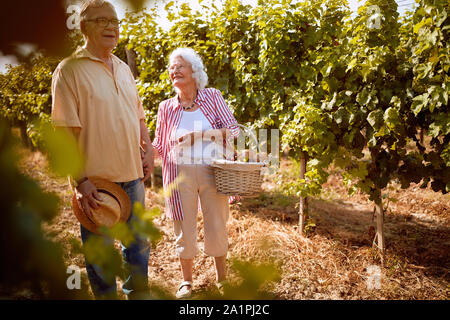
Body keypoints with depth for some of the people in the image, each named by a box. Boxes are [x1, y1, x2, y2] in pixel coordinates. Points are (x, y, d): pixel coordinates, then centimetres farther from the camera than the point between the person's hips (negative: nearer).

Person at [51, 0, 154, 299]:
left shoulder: (124, 69, 11)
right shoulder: (70, 70, -9)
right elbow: (66, 132, -14)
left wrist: (148, 148, 5)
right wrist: (80, 181, -19)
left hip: (132, 174, 7)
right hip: (96, 179, -6)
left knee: (139, 243, 18)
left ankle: (138, 294, 37)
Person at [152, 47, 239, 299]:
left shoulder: (212, 97, 2)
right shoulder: (167, 107, 6)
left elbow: (233, 129, -3)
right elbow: (160, 146, 13)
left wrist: (200, 134, -16)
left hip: (212, 172, -1)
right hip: (180, 174, 1)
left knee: (217, 226, 6)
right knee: (184, 228, 7)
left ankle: (222, 278, 25)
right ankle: (187, 280, 25)